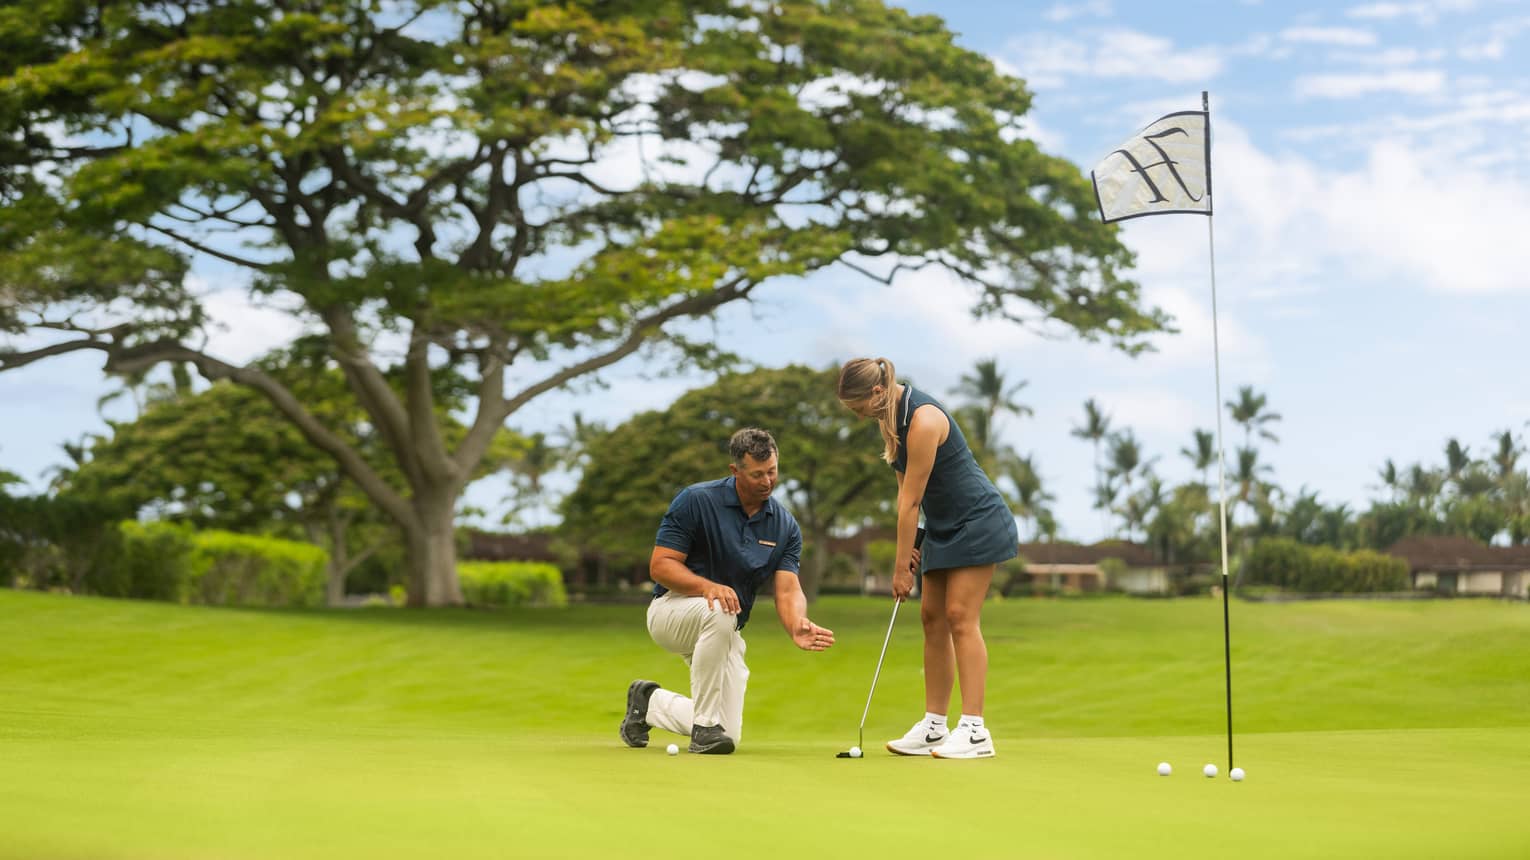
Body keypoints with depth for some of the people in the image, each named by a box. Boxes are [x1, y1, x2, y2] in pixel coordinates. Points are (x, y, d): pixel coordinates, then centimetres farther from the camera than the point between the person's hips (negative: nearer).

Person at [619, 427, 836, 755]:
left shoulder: (786, 526, -4)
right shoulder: (696, 500, -16)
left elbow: (788, 590, -13)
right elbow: (660, 565, -18)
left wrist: (797, 627, -37)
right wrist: (708, 586, -36)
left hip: (725, 631, 5)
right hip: (673, 608, -5)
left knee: (729, 737, -2)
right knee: (718, 614, -41)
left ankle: (650, 703, 26)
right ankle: (705, 726, -26)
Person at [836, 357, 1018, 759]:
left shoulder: (923, 420, -25)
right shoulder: (893, 415, 3)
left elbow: (912, 499, -21)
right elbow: (906, 489, 8)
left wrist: (901, 565, -16)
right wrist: (908, 549, 2)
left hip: (977, 524, -9)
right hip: (944, 527, 9)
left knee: (960, 617, -13)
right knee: (932, 617, 5)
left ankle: (974, 730, -13)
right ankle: (934, 726, 8)